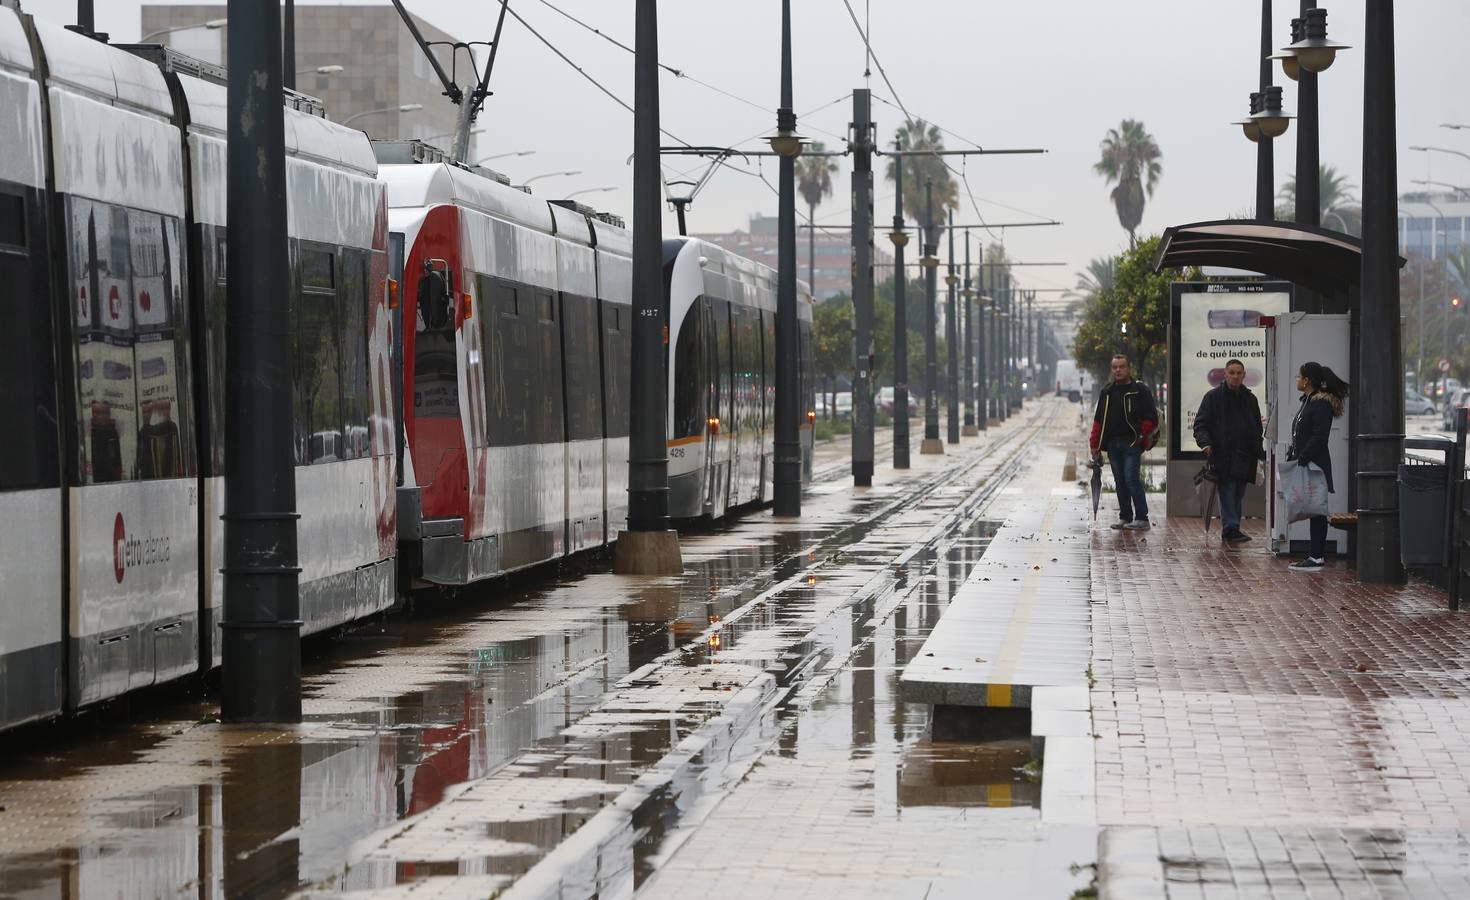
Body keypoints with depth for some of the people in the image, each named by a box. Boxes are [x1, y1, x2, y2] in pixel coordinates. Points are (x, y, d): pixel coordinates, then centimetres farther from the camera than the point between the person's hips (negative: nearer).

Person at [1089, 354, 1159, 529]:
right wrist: (1095, 443, 12)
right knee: (1120, 482, 8)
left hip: (1132, 443, -6)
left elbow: (1151, 418, -4)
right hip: (1112, 444, 6)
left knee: (1132, 479, -11)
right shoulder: (1106, 393, 15)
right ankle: (1125, 517, 15)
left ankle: (1141, 518, -8)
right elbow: (1098, 420, 17)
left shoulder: (1140, 390, -2)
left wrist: (1144, 438, -11)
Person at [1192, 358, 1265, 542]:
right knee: (1227, 494, -11)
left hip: (1244, 457, 5)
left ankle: (1230, 530, 14)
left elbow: (1257, 429, 23)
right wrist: (1205, 442, -18)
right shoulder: (1213, 397, 2)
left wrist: (1260, 452, 14)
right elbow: (1200, 424, -1)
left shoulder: (1250, 399, 16)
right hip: (1222, 456, -5)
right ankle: (1230, 529, -13)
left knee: (1238, 496, 8)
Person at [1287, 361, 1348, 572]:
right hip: (1305, 465, 10)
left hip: (1315, 466, -10)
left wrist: (1303, 458, -22)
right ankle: (1315, 555, 14)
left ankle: (1316, 557, -6)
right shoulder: (1308, 402, 17)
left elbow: (1319, 436, -22)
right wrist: (1292, 455, 12)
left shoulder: (1322, 404, -14)